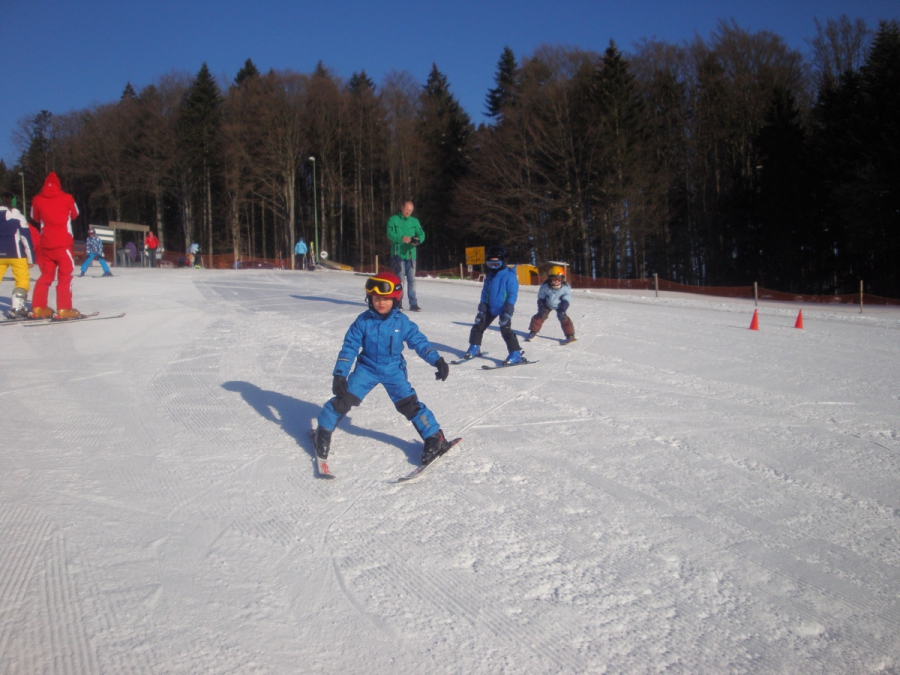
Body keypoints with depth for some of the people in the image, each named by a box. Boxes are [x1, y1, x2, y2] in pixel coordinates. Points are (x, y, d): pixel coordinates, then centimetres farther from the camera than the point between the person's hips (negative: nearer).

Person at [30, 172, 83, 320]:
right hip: (63, 243, -3)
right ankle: (64, 310, -8)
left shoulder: (37, 199, 2)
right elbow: (75, 215, 12)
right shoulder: (67, 198, -4)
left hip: (45, 244, 4)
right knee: (65, 276, 0)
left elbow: (35, 218, 16)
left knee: (46, 275, 14)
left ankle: (38, 308, 13)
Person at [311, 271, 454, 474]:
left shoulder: (402, 322, -11)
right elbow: (349, 347, -10)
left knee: (409, 403, -10)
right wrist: (339, 374, -15)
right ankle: (323, 432, 13)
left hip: (393, 370, 0)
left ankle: (435, 438, -1)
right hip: (367, 368, 1)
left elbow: (419, 342, -6)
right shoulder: (363, 321, -12)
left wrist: (437, 360, -17)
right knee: (344, 398, -8)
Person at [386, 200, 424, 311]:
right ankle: (398, 303, 6)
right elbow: (390, 234, -11)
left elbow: (421, 234, 5)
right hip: (398, 255, -3)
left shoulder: (415, 221, 13)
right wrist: (401, 238, -28)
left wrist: (418, 240, -19)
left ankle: (413, 304, 5)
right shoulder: (393, 220, 2)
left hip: (411, 255, 3)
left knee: (412, 280, 3)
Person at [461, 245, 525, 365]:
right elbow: (484, 292, 12)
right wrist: (482, 307, 4)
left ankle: (516, 354, -10)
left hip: (503, 309, -7)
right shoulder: (489, 275, 9)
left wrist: (508, 309, -21)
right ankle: (474, 348, 29)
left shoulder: (509, 275, -13)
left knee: (506, 330, -16)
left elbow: (513, 294, -15)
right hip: (490, 308, 7)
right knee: (478, 326, 11)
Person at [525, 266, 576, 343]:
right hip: (548, 304, 1)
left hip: (559, 306, -1)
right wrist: (541, 307, -25)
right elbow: (541, 297, -13)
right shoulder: (545, 286, -28)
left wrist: (562, 309, -31)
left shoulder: (565, 287, -29)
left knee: (563, 318, -16)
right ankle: (533, 332, 12)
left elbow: (566, 299, -21)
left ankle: (570, 335, -4)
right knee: (540, 316, -6)